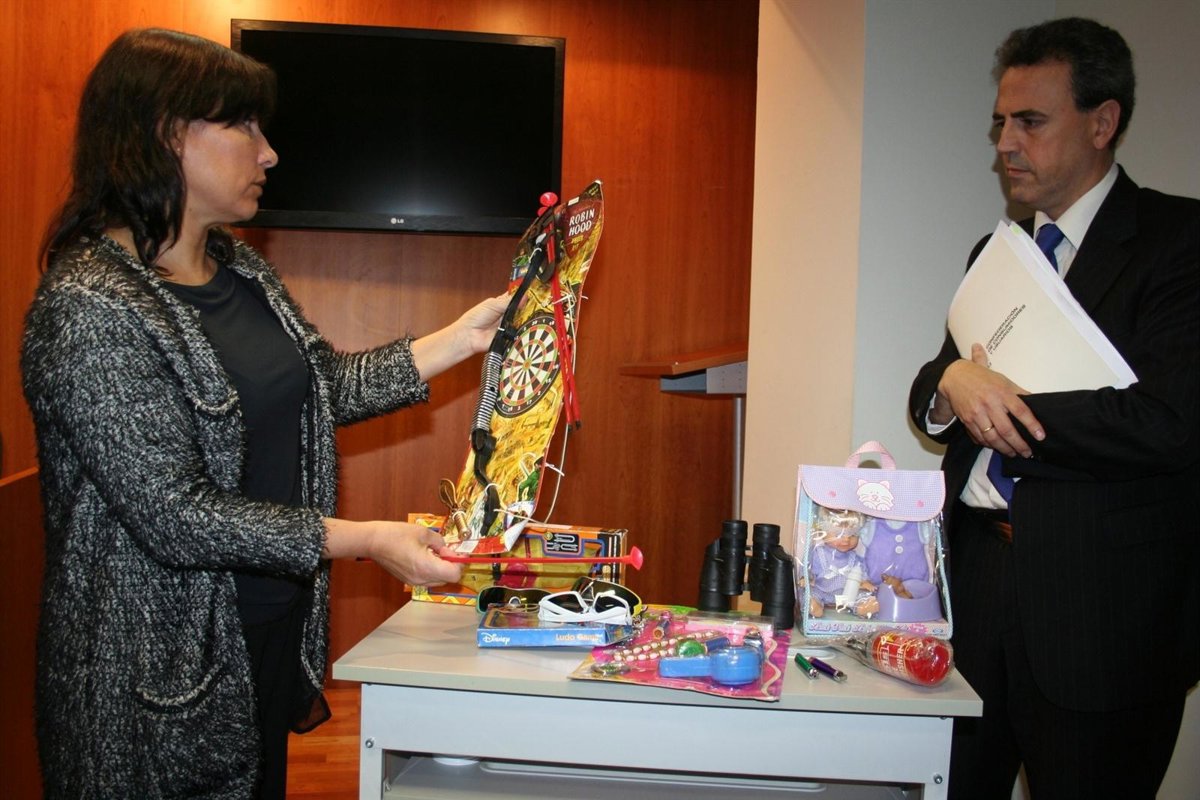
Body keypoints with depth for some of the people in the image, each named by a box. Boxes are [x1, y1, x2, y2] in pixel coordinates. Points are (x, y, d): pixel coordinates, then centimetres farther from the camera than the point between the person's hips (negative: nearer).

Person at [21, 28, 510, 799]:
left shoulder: (241, 268, 6)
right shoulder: (88, 307, -22)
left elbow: (331, 385, 11)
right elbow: (174, 514, -24)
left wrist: (468, 335, 5)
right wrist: (368, 540, -23)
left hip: (274, 631, 8)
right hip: (163, 673, -8)